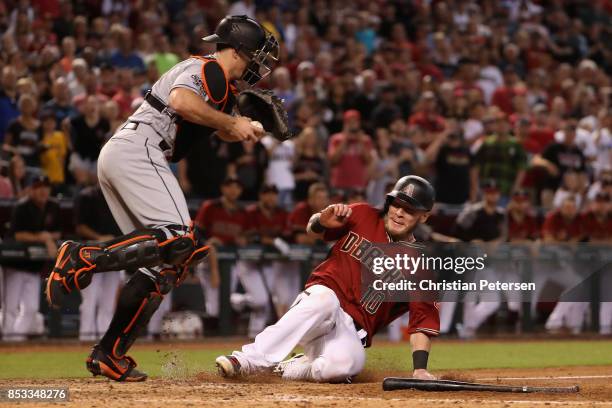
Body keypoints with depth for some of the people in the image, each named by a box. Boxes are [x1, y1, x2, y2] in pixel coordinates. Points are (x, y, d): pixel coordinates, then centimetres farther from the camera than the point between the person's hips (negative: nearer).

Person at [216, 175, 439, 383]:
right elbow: (313, 230, 13)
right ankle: (251, 360, -40)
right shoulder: (363, 216, 6)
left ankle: (291, 368, -8)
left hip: (351, 330, 0)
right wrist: (322, 221, -13)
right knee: (325, 299, -39)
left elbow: (423, 318, -4)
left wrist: (420, 369, -16)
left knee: (346, 364, -37)